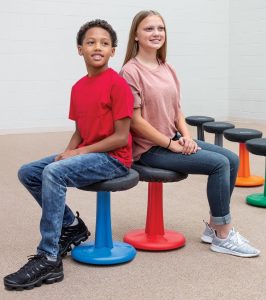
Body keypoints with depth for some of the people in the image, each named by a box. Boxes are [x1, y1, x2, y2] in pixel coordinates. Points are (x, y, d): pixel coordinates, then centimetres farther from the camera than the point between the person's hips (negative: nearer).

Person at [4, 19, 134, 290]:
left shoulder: (118, 84, -14)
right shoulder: (78, 87, 9)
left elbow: (121, 137, -17)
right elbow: (80, 131, 14)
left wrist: (79, 152, -17)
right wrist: (68, 151, -7)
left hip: (113, 159, -8)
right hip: (84, 154, 9)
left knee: (53, 173, -30)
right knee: (27, 173, 2)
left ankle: (48, 258, -24)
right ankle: (71, 226, 14)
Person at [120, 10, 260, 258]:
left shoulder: (167, 69, 11)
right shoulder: (131, 72, -13)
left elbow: (177, 109, 13)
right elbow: (135, 121, -18)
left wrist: (186, 137, -6)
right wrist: (171, 144, -16)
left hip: (174, 140, 8)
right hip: (150, 148, -8)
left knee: (232, 159, -1)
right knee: (219, 163, -18)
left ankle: (214, 226, 10)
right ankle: (222, 237, -5)